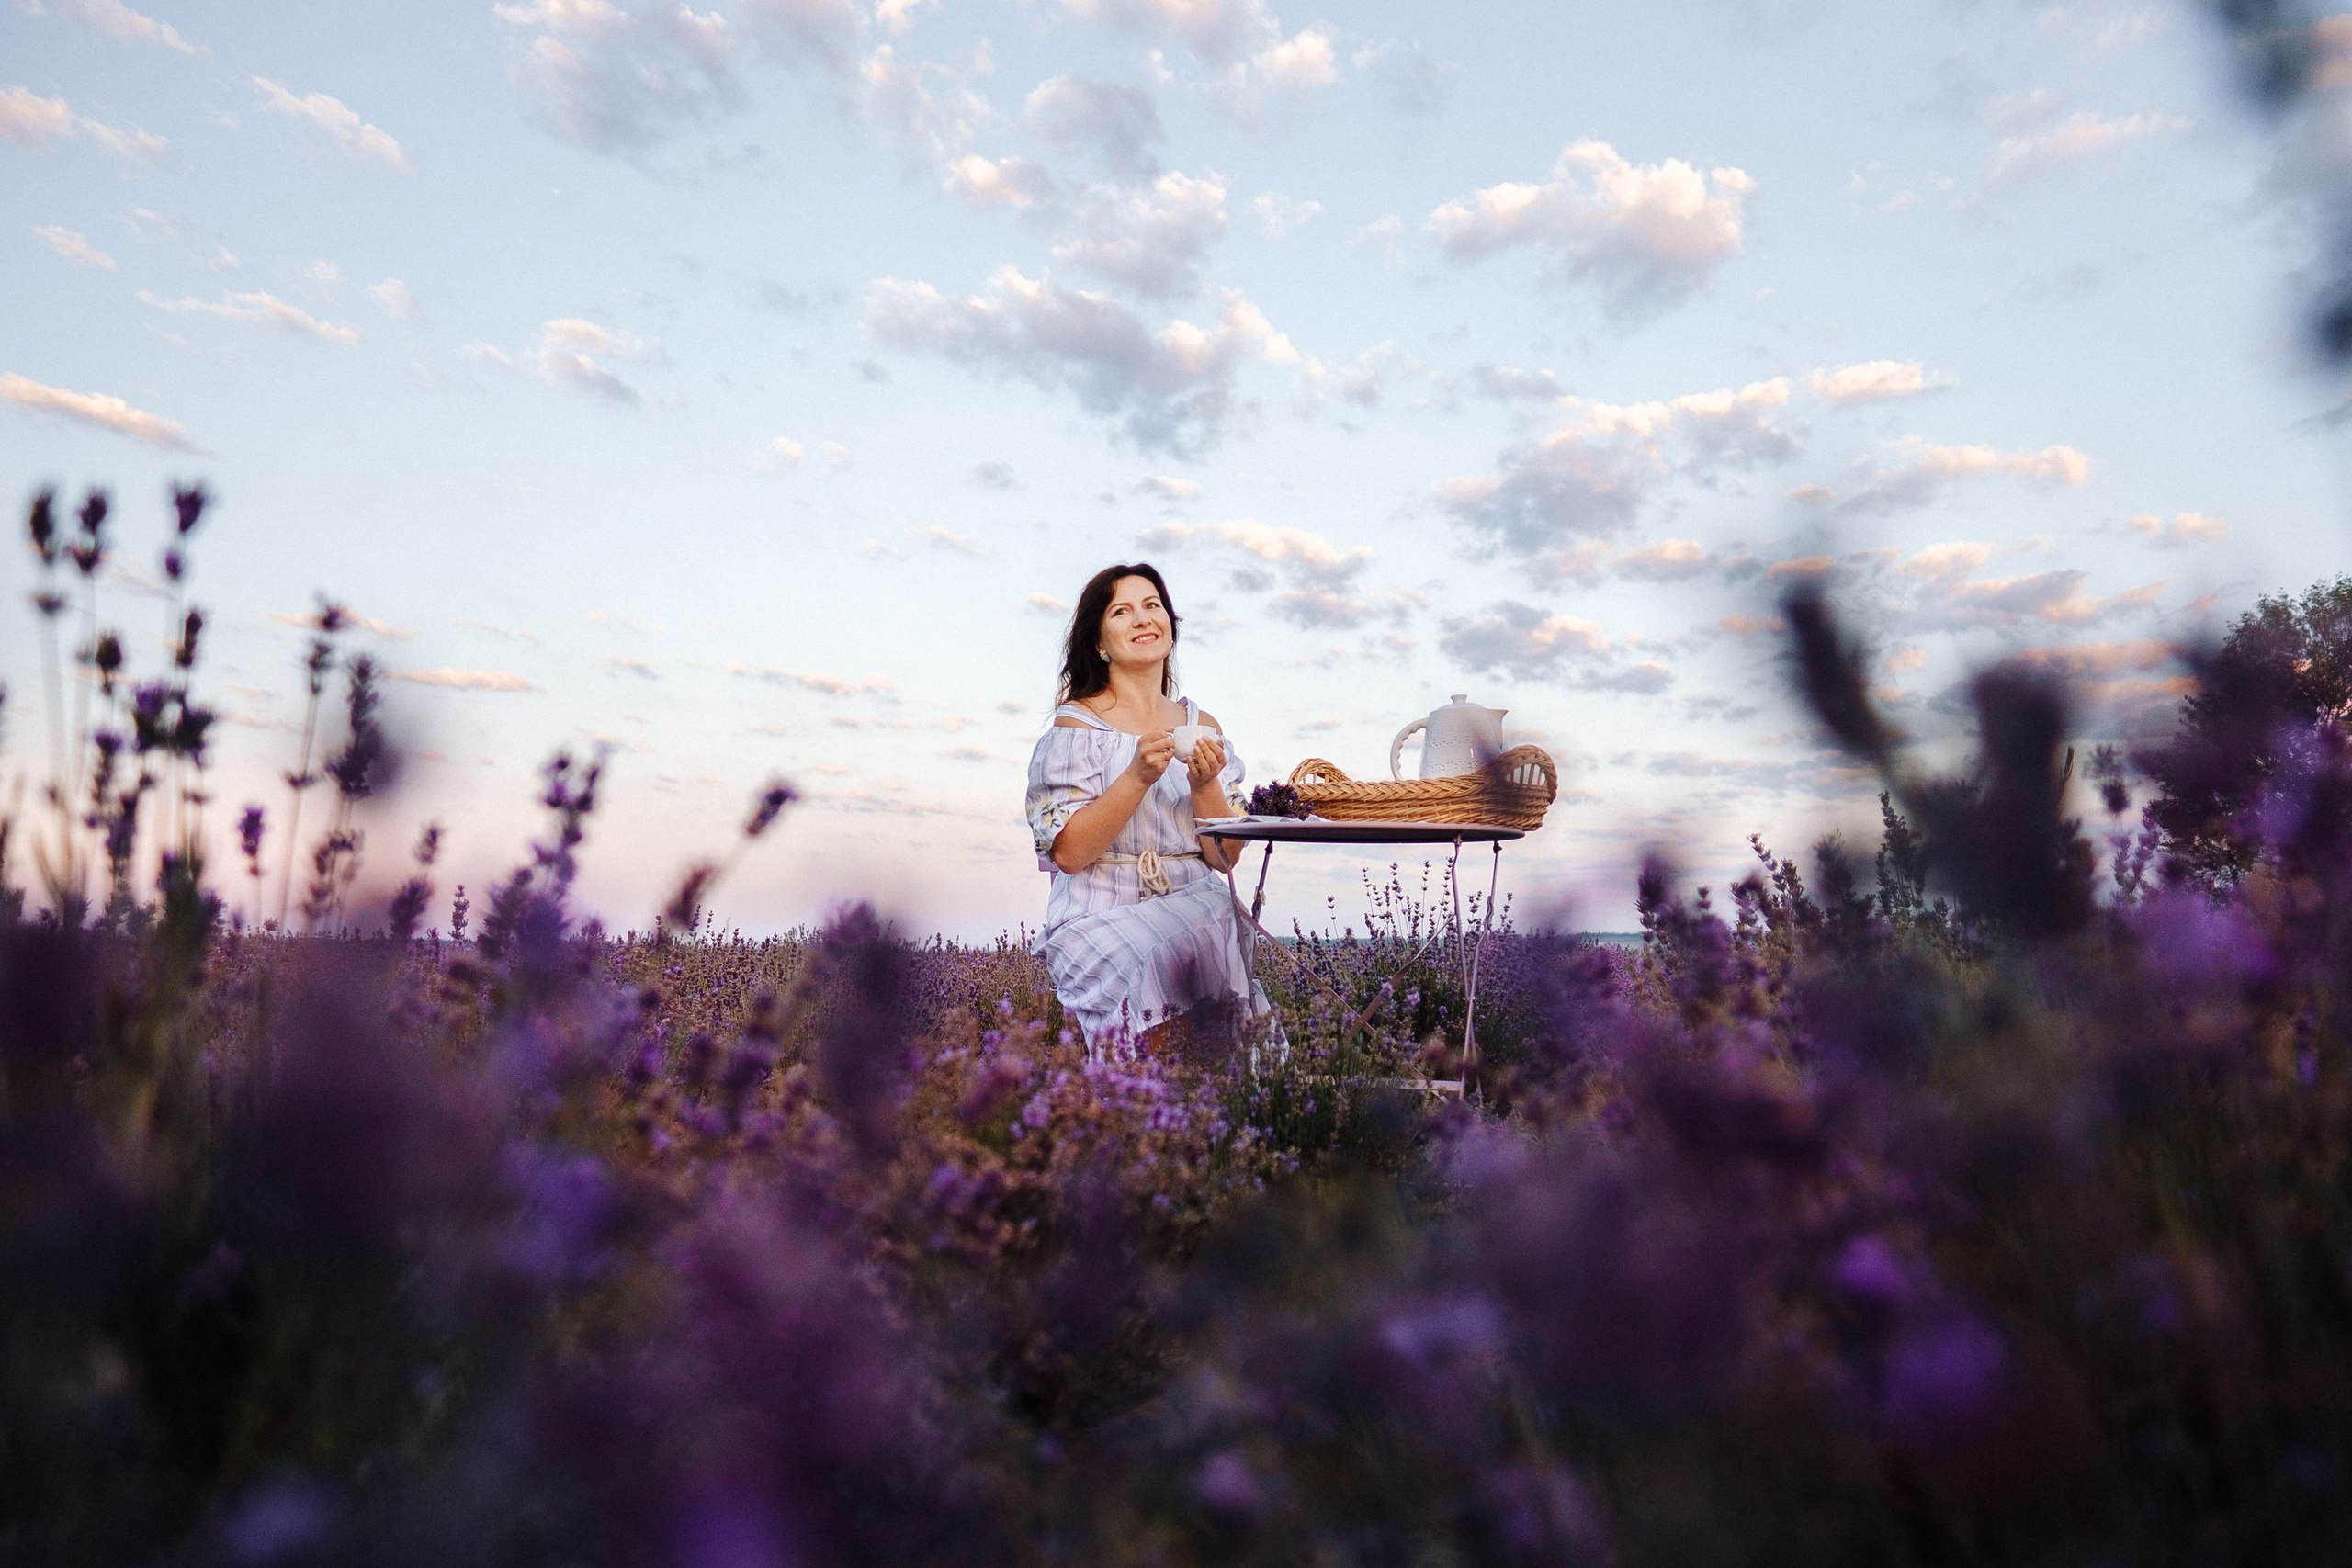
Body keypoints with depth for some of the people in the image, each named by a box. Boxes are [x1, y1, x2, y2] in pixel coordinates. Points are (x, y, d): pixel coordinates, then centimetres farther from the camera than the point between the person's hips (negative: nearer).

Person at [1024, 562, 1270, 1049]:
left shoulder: (1204, 728, 12)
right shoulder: (1078, 725, -1)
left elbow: (1225, 858, 7)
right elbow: (1068, 854, -10)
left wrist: (1205, 786, -11)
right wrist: (1138, 777, -19)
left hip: (1194, 910, 4)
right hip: (1101, 916, -4)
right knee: (1165, 960, -32)